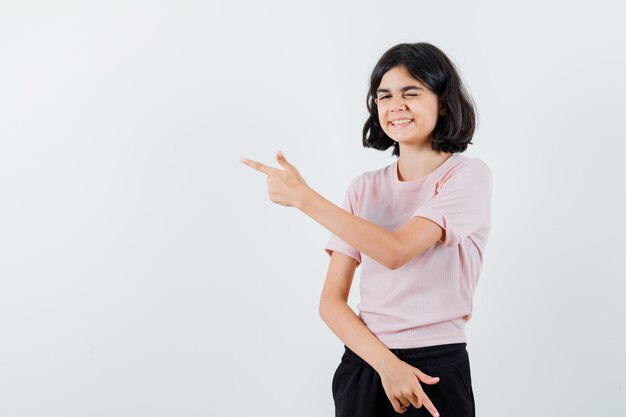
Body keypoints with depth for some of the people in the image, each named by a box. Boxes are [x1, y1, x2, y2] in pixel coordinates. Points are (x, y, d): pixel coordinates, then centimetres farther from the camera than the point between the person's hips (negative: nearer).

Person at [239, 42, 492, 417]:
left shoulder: (469, 174, -6)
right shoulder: (364, 188, 5)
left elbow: (396, 250, -21)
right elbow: (331, 301, 1)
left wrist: (303, 197, -16)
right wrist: (386, 363, -14)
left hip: (437, 372, -3)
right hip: (362, 367, 4)